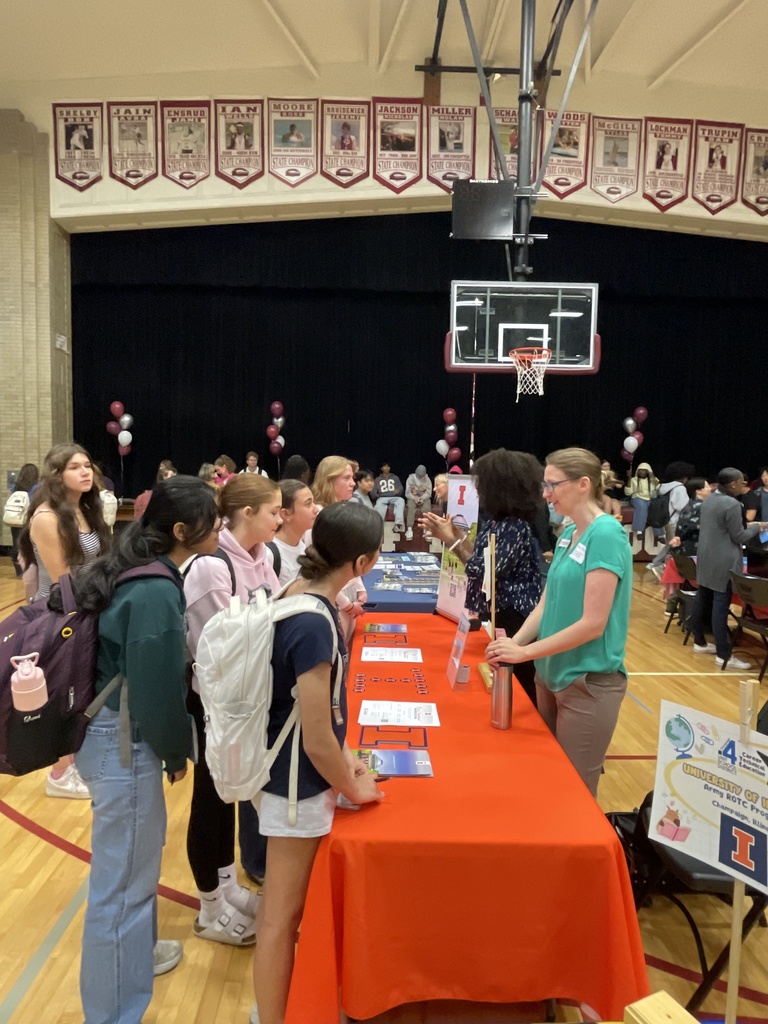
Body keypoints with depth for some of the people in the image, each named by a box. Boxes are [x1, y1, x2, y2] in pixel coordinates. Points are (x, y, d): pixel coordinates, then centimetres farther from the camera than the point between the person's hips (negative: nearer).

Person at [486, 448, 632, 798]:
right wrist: (515, 641, -8)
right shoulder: (569, 534, 7)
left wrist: (525, 652, -20)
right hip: (553, 674, 8)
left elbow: (593, 623, -23)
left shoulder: (606, 535, -19)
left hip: (589, 681, -8)